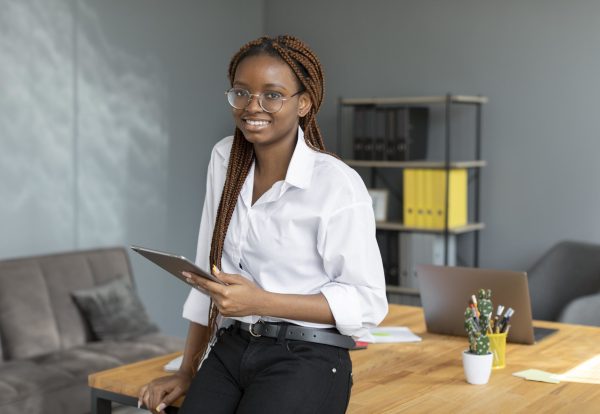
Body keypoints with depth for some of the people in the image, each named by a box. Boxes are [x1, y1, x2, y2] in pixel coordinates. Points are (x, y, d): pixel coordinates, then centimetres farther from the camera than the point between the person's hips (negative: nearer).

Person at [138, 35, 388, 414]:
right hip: (230, 353, 5)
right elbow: (209, 272, 10)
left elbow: (367, 303, -11)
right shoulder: (225, 159, 6)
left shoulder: (338, 185, -12)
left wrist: (261, 301, -20)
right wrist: (187, 372, 10)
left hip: (306, 361, -4)